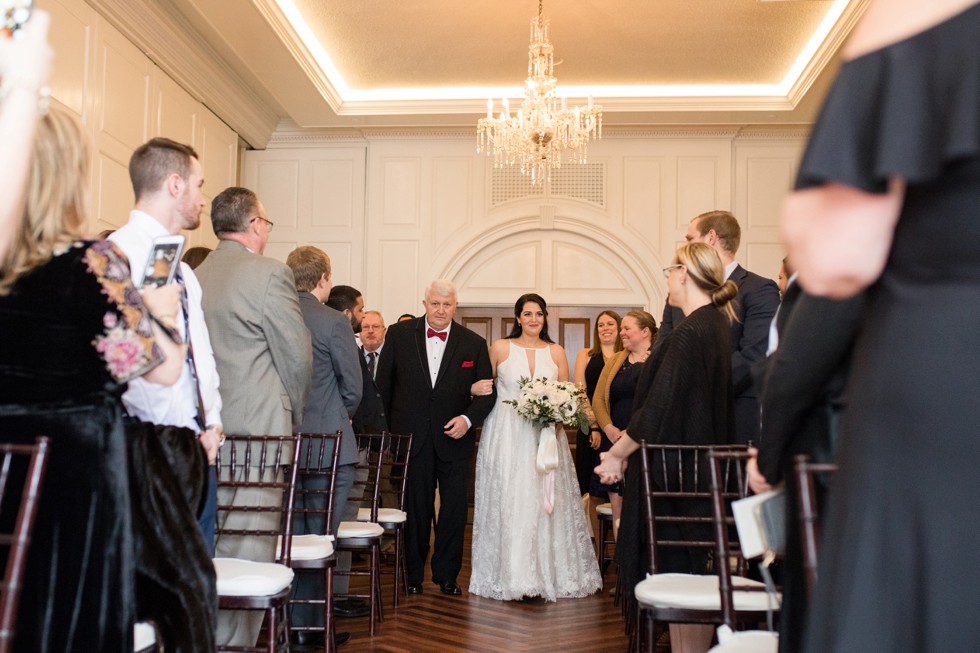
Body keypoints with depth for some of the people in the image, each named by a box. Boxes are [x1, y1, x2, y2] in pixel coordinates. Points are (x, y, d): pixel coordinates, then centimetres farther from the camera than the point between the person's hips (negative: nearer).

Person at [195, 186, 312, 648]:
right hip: (257, 429, -7)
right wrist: (294, 412, 7)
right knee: (248, 551, -1)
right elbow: (297, 355, -9)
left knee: (209, 546, 15)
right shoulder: (270, 273, -9)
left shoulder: (193, 278, 10)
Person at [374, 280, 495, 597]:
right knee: (415, 508, 9)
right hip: (411, 436, -1)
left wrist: (468, 418, -15)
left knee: (454, 510, 6)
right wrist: (385, 428, 2)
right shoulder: (399, 334, -1)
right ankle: (413, 574, 23)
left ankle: (446, 575, 22)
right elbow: (383, 384, 4)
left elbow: (487, 392, 2)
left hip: (454, 438, 1)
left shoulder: (474, 343, 0)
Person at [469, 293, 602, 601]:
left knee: (544, 502, -1)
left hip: (545, 435, 2)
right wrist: (477, 389, -11)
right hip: (506, 434, -2)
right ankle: (509, 576, 3)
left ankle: (547, 573, 9)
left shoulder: (556, 352, 9)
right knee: (508, 502, -4)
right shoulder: (500, 348, 4)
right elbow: (484, 387, 11)